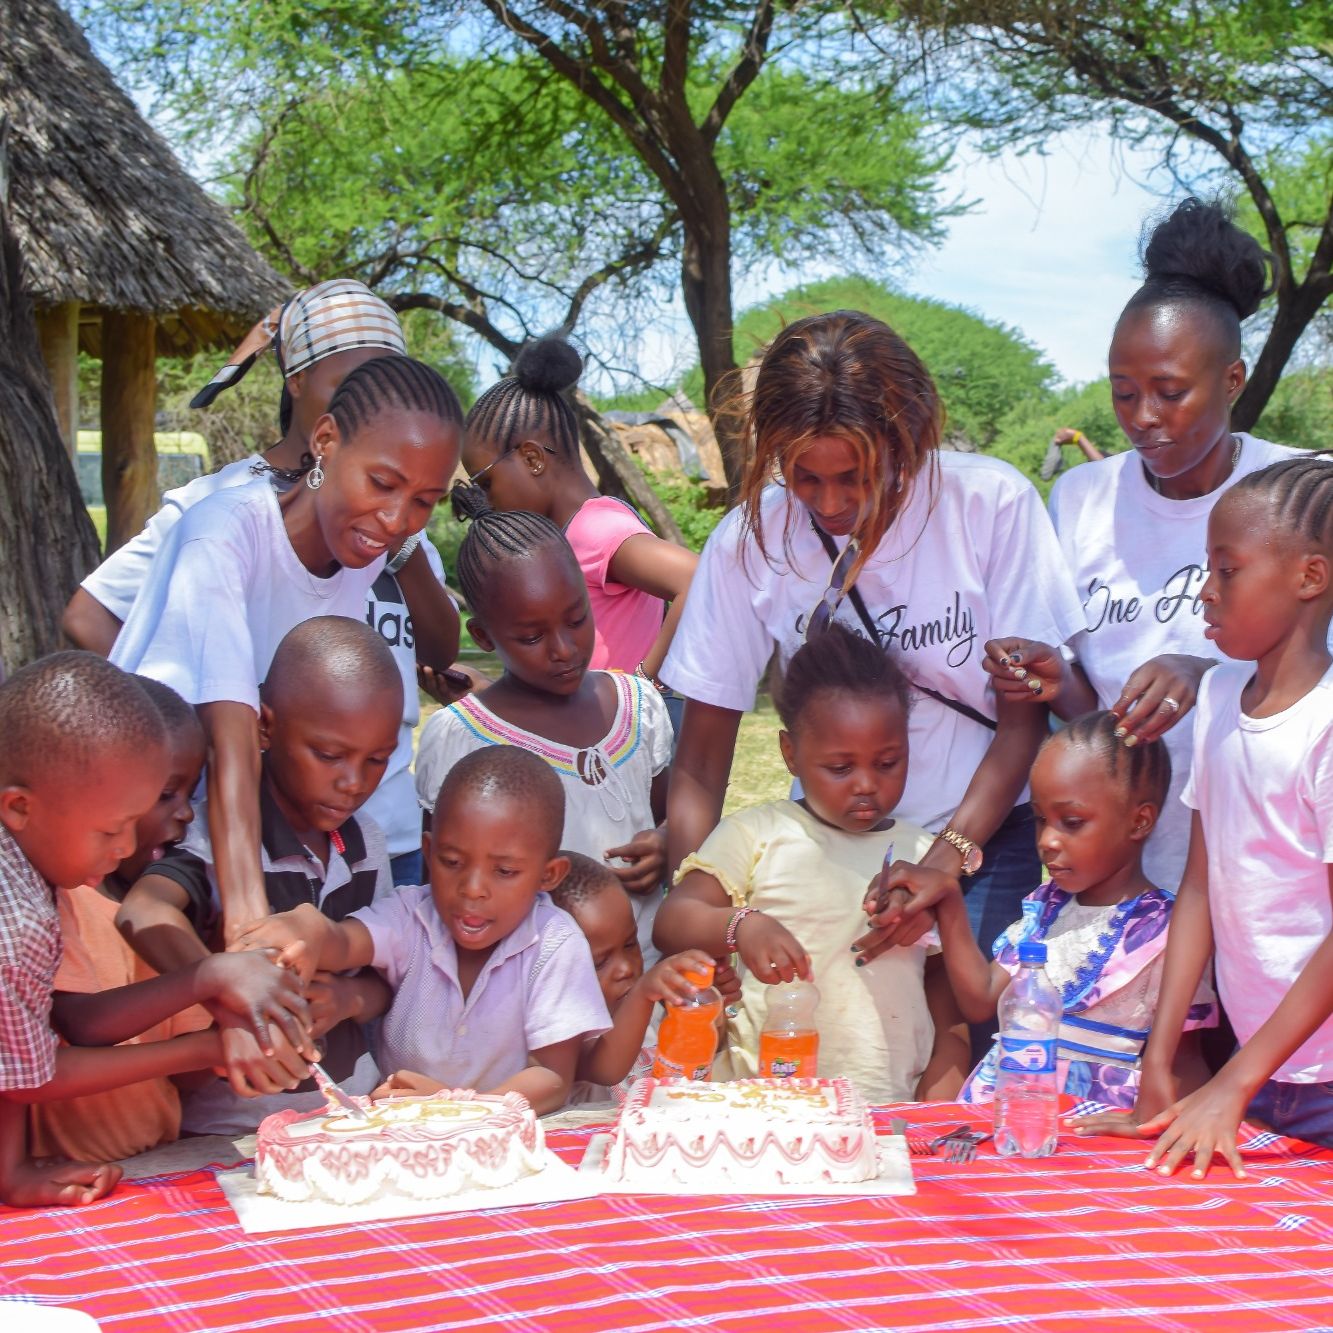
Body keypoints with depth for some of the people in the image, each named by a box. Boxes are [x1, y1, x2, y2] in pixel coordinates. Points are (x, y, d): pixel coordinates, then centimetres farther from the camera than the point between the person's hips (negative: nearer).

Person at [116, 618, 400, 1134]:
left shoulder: (367, 846, 9)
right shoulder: (220, 833, -10)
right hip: (231, 1121, -6)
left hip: (352, 1106, 6)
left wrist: (350, 998, -5)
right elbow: (142, 913, -30)